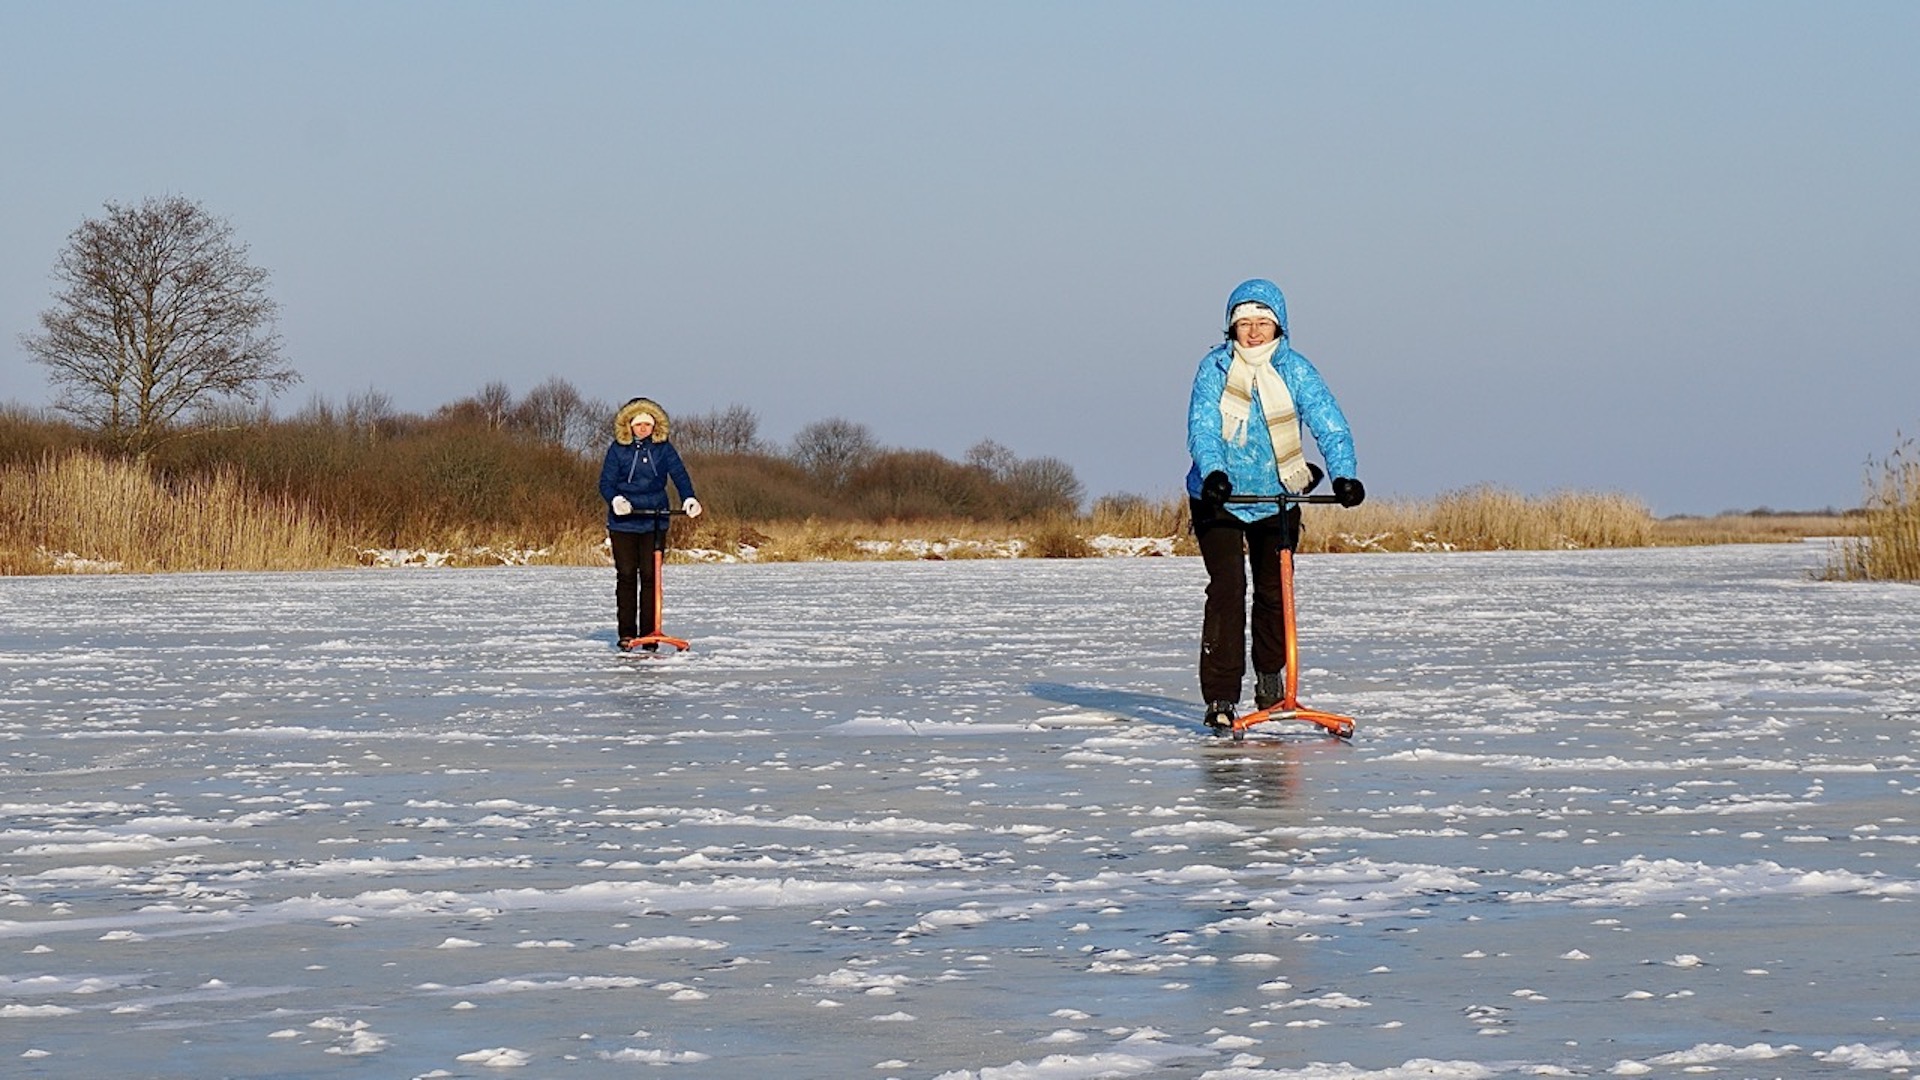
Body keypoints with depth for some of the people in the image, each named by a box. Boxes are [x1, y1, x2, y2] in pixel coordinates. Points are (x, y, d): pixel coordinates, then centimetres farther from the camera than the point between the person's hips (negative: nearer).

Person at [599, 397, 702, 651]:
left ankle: (649, 633, 6)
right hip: (623, 522, -1)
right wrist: (615, 499, -23)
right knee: (626, 576, 0)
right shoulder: (617, 449, 2)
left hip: (654, 522, 1)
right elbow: (606, 482, -1)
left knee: (650, 576, 0)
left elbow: (679, 473, -4)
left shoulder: (663, 448, 5)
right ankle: (627, 634, 6)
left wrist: (689, 499, -22)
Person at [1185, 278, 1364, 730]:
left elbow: (1329, 424, -16)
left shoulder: (1295, 370, -8)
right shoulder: (1214, 368, -10)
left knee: (1274, 591, 10)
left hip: (1278, 499, 2)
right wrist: (1213, 472, -39)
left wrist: (1343, 474, -32)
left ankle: (1269, 677, 35)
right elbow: (1201, 427, -20)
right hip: (1218, 499, -2)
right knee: (1227, 590, -14)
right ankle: (1220, 697, -14)